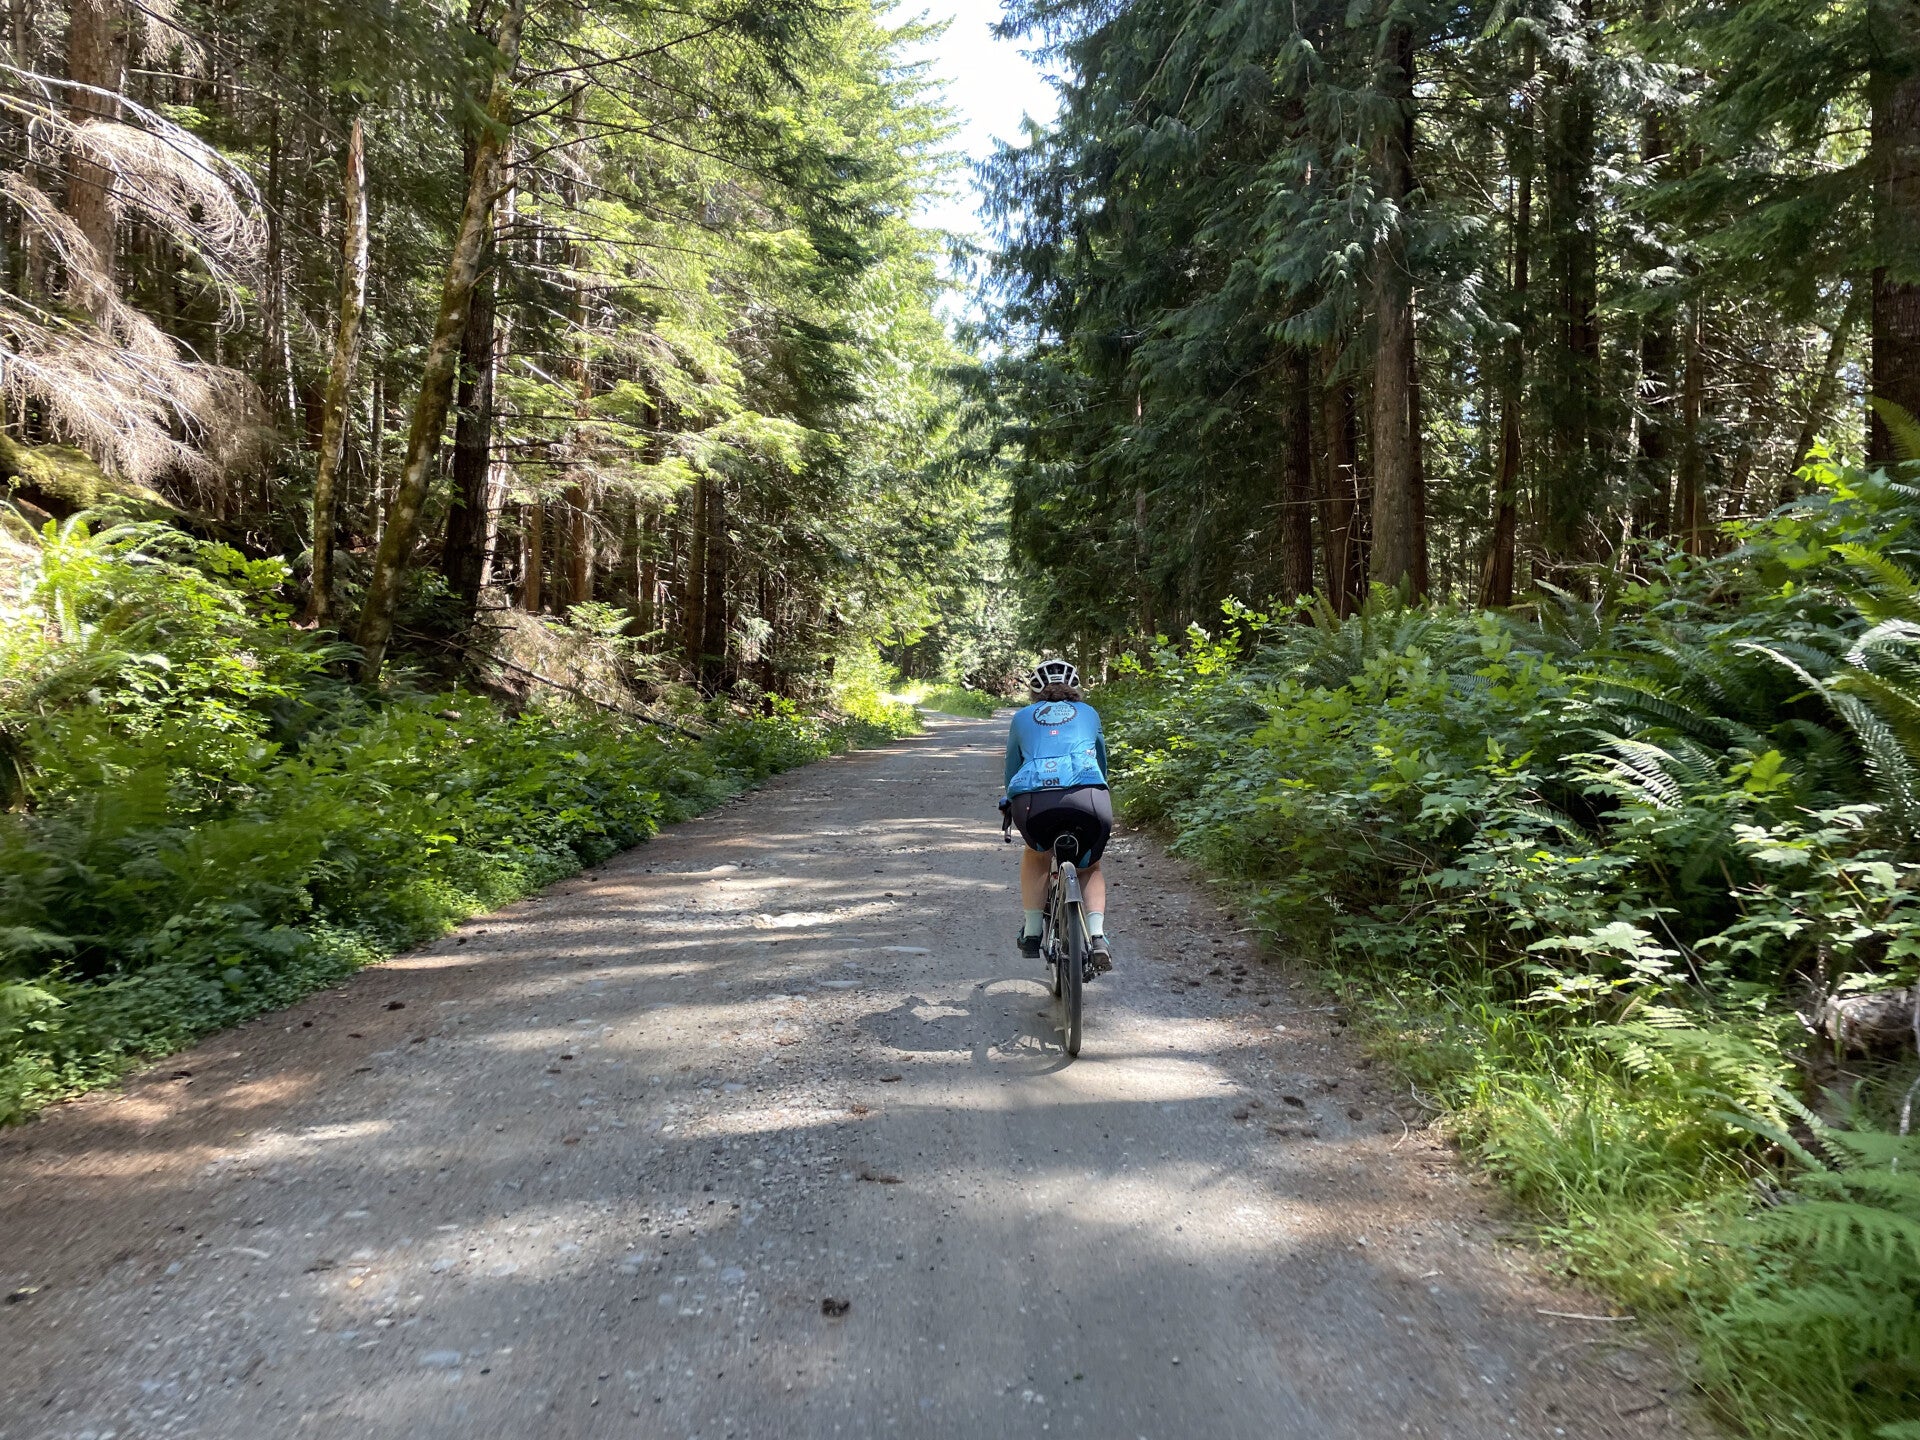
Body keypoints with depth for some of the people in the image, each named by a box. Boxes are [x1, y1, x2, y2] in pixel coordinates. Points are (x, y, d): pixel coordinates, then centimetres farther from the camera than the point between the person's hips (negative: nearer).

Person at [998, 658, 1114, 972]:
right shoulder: (1089, 713, 30)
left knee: (1036, 855, 32)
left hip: (1032, 799, 0)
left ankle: (1031, 933, 26)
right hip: (1089, 796, 0)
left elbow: (1012, 769, 38)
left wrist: (1010, 802, 57)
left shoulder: (1022, 717, 29)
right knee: (1090, 868, 26)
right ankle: (1097, 937, 5)